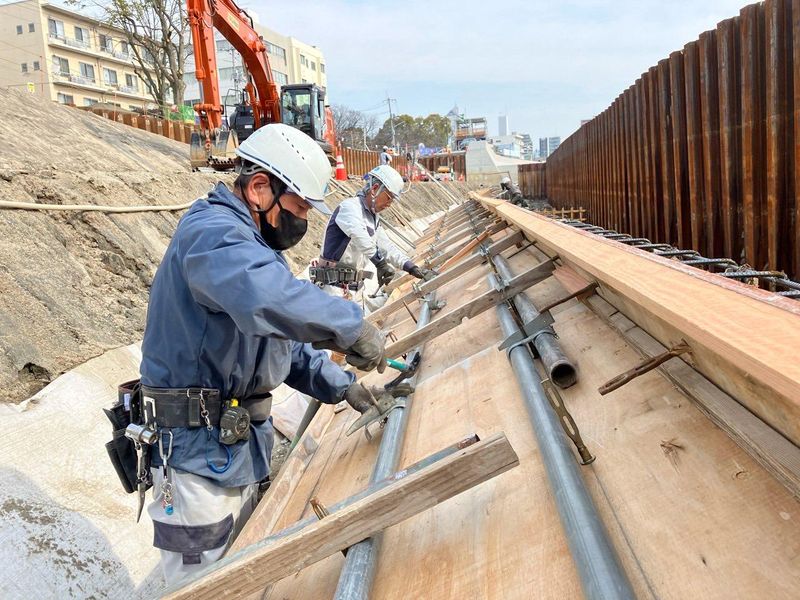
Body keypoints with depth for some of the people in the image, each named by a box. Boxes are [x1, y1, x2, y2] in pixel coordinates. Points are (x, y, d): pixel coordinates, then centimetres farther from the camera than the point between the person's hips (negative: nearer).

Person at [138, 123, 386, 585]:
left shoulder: (253, 243, 14)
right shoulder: (212, 231, -21)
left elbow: (286, 340, 17)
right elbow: (268, 298, -45)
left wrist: (342, 386, 7)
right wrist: (352, 327, -32)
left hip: (241, 448, 10)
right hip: (199, 456, -10)